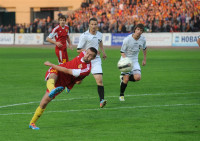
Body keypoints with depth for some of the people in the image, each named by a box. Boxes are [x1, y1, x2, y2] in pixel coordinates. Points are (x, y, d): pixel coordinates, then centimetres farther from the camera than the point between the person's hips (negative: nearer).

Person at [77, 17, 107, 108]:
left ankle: (102, 100, -21)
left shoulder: (99, 35, 5)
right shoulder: (84, 36, -13)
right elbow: (78, 50, -15)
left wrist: (103, 51, 34)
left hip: (96, 60, 3)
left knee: (99, 80, -15)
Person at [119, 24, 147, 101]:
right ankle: (121, 95, 11)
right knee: (126, 80, -12)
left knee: (138, 77, -16)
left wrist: (144, 59, 17)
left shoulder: (143, 39, -5)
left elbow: (144, 48, 16)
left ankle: (124, 77, 13)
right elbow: (122, 52, -12)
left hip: (134, 60, 4)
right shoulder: (127, 39, -19)